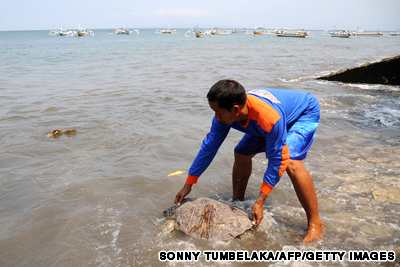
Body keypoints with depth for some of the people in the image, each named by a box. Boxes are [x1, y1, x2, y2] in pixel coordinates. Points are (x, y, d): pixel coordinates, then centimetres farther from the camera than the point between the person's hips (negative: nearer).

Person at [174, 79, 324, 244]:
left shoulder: (269, 116, -44)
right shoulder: (226, 113, -23)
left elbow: (277, 160, -34)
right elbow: (209, 147, -14)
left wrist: (260, 202, -32)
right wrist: (188, 185, -10)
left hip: (305, 113, -7)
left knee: (291, 162, -30)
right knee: (241, 154, 1)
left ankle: (315, 224, -15)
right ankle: (238, 204, 22)